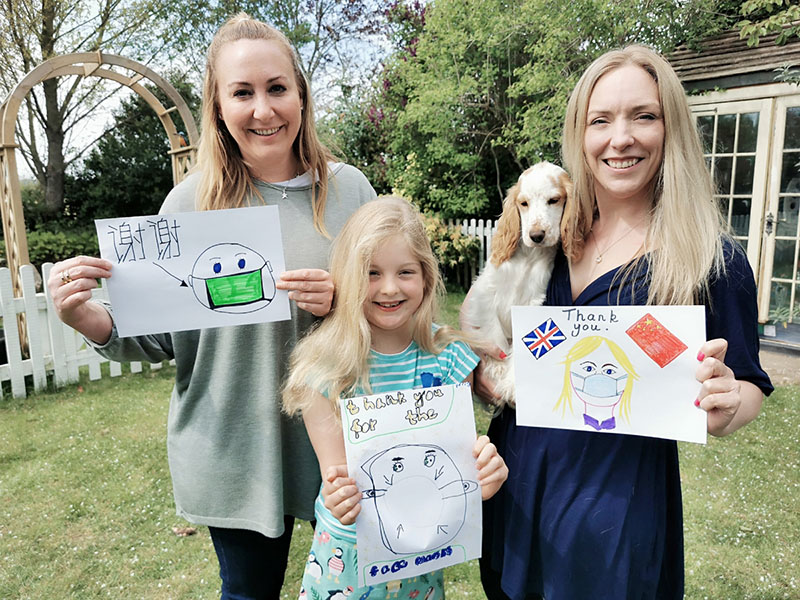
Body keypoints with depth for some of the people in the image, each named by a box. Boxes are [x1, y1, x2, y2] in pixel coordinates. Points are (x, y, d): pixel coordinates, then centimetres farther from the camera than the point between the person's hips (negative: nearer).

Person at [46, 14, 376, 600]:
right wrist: (89, 318, -19)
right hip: (234, 452, -1)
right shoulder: (190, 203, -6)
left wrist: (343, 302, -19)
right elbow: (161, 336, -1)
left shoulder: (349, 189, -4)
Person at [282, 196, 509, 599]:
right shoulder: (323, 367, -17)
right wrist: (340, 499, -34)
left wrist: (479, 474, -26)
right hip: (351, 549, -1)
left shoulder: (448, 358, -11)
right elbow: (335, 473, -13)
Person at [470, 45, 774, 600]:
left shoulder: (712, 260, -13)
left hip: (619, 497, -4)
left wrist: (724, 407, -25)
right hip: (516, 478, 5)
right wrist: (487, 373, -8)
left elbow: (749, 386, -4)